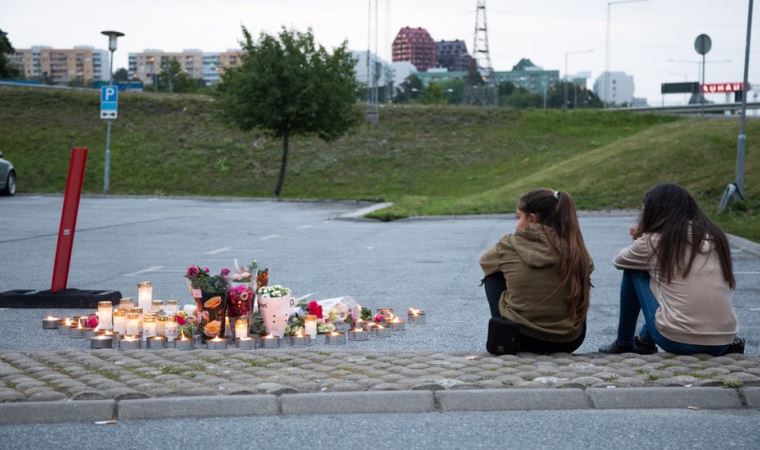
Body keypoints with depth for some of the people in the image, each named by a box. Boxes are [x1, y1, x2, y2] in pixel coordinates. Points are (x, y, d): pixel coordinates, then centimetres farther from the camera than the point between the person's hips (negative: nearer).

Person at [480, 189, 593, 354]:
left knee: (492, 276, 19)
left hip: (521, 339, -3)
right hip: (569, 341, 3)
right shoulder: (576, 250, -6)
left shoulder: (510, 245, -9)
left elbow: (485, 261, 12)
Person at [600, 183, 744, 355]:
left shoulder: (653, 241, -1)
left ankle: (624, 343, 24)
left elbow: (618, 260, 18)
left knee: (633, 271, 16)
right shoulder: (715, 236, 11)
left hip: (676, 341, -5)